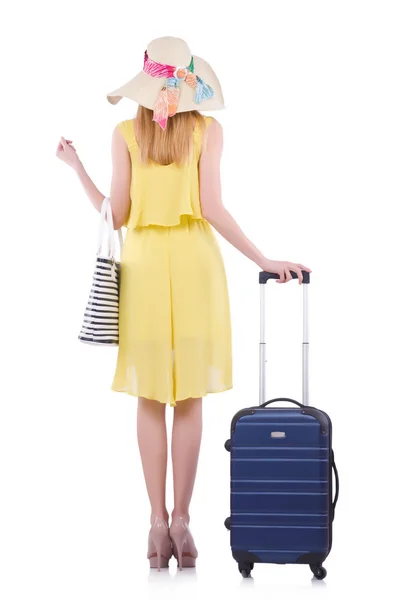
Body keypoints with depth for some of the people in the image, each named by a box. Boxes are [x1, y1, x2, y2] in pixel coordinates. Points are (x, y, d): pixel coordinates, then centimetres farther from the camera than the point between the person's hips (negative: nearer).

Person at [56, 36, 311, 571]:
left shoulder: (126, 133, -1)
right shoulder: (207, 130, -2)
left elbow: (116, 215, 0)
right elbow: (213, 208, -9)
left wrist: (76, 165, 12)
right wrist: (263, 260, -5)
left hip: (144, 265, 1)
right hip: (194, 263, 0)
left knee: (151, 399, 5)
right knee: (189, 400, 5)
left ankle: (159, 522, 3)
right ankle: (180, 520, 5)